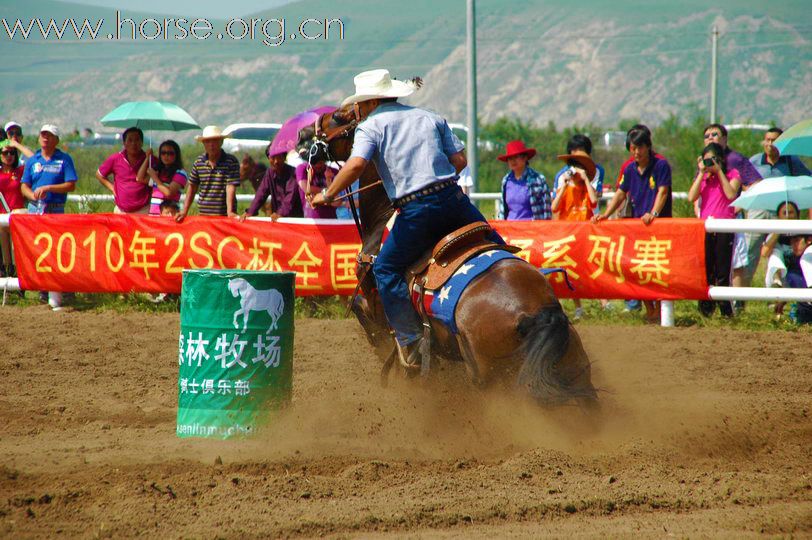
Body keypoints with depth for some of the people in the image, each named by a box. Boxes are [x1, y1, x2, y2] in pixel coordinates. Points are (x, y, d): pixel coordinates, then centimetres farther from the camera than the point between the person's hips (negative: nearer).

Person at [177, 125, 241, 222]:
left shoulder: (231, 162, -5)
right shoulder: (198, 162, 7)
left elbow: (231, 187, -13)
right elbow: (192, 187, 13)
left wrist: (230, 212, -22)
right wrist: (184, 211, 9)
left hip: (224, 215, -4)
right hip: (203, 214, 4)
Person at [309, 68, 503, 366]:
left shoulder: (370, 126, 5)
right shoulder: (431, 118, 19)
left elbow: (356, 165, -13)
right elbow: (460, 160, 13)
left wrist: (327, 194, -1)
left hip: (416, 210, -4)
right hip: (453, 197, 4)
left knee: (386, 269, 11)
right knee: (496, 250, 21)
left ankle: (411, 342, 7)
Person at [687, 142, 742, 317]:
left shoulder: (732, 174, 6)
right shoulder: (702, 177, 16)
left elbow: (731, 194, -12)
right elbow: (692, 197, 0)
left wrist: (719, 171, -7)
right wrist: (702, 173, -1)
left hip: (724, 229, -3)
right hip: (705, 229, 3)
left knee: (722, 272, -4)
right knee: (705, 271, 2)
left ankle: (725, 309, 0)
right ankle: (705, 308, 6)